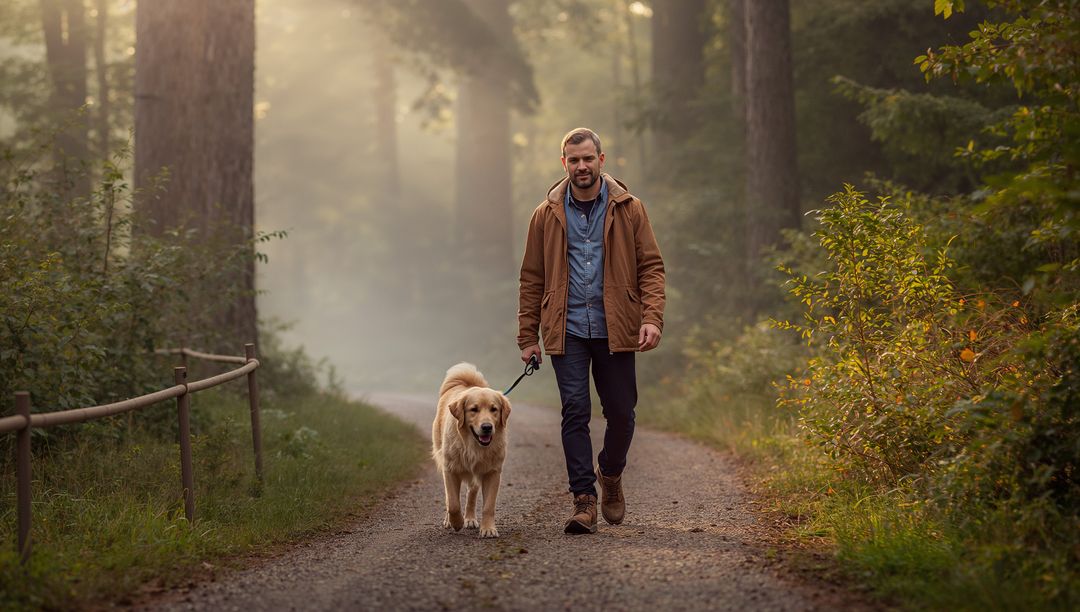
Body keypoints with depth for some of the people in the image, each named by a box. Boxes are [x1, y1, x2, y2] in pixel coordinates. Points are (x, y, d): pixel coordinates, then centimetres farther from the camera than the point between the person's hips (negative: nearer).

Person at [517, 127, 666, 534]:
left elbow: (651, 266, 3)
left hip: (614, 330, 0)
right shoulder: (547, 215, 7)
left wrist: (652, 317, -12)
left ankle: (610, 476, 32)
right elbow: (532, 279, 8)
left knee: (621, 412, 5)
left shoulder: (628, 210, 5)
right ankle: (584, 499, -2)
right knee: (575, 412, -6)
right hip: (567, 331, 0)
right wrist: (528, 336, 3)